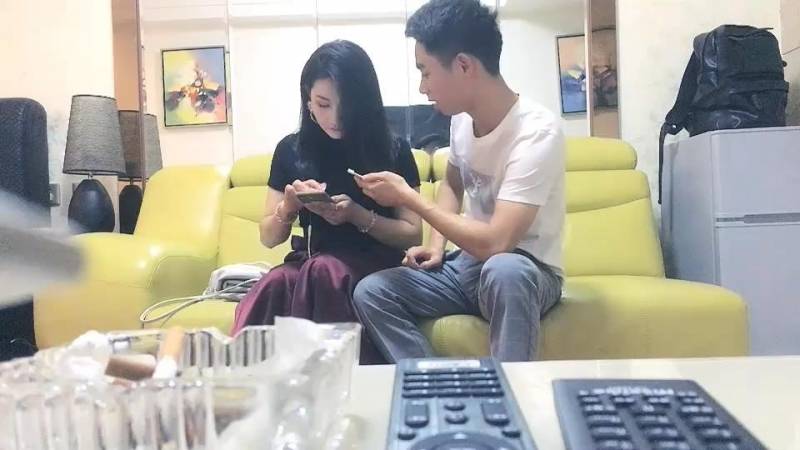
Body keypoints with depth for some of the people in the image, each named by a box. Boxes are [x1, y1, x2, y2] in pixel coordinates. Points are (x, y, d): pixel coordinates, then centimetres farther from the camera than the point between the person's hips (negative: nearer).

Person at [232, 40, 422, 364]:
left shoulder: (393, 151, 0)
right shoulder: (291, 150, 7)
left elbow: (412, 234, 1)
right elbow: (269, 238, 13)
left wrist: (356, 215, -15)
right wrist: (289, 205, -10)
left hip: (374, 265, -2)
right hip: (309, 262, 2)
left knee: (321, 271, -36)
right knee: (272, 286, -34)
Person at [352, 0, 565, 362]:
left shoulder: (537, 132, -25)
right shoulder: (462, 117, -3)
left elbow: (495, 243, -33)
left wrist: (407, 197, -22)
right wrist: (437, 246, 0)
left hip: (527, 274, -6)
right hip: (470, 264, 7)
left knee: (503, 270, -41)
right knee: (370, 292, -12)